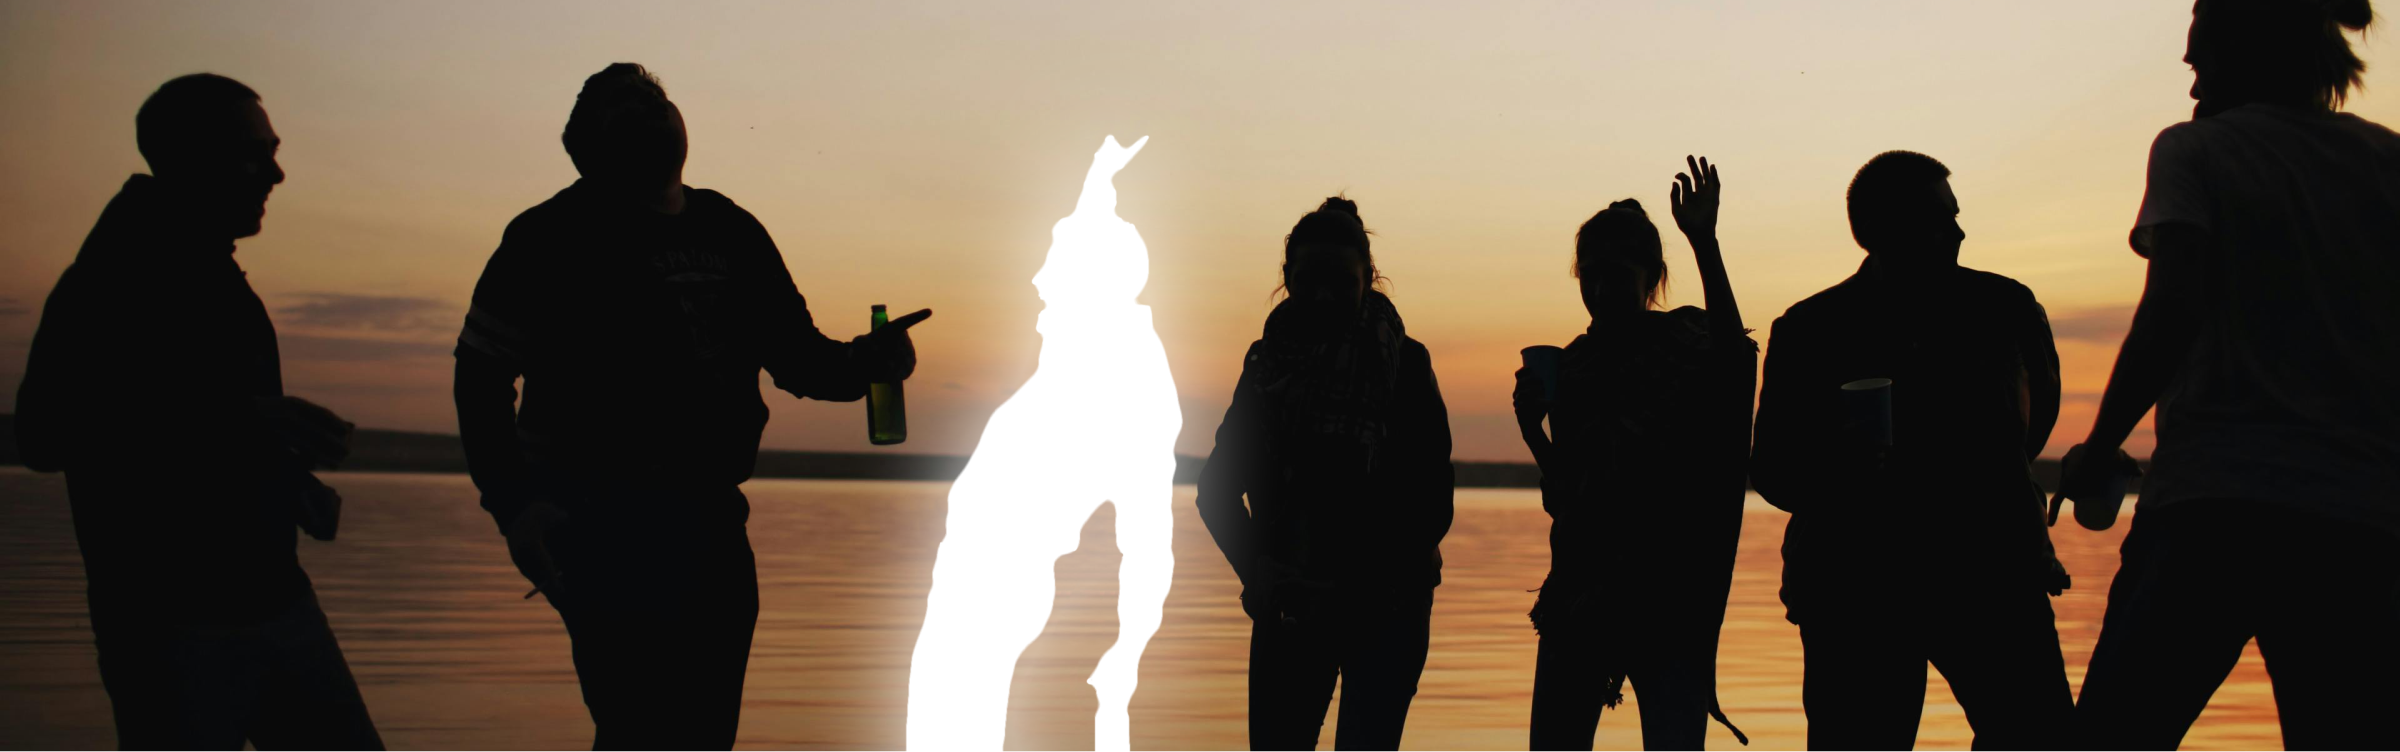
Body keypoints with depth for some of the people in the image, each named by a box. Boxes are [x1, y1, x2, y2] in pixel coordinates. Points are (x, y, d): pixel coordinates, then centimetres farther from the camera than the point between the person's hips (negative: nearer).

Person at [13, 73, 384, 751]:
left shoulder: (220, 281, 16)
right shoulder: (112, 280, -9)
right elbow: (44, 434, -21)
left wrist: (288, 476, 6)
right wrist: (237, 423, -28)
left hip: (277, 604, 8)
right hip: (174, 622, -7)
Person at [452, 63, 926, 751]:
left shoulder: (731, 233, 10)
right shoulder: (554, 237, -3)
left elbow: (797, 357, 12)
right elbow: (481, 374, -3)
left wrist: (867, 362, -9)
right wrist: (512, 505, -13)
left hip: (709, 521, 5)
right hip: (600, 525, -5)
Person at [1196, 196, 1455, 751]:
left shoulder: (1405, 363, -2)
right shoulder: (1268, 364, 5)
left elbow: (1433, 501, -4)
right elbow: (1218, 486, 9)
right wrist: (1257, 571, -6)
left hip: (1386, 607, -2)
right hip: (1291, 606, 2)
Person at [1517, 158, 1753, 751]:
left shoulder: (1690, 342, 0)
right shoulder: (1575, 364, 13)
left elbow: (1735, 360, -27)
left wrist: (1704, 243, -35)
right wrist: (1533, 428, -2)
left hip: (1670, 595, -5)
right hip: (1581, 591, 5)